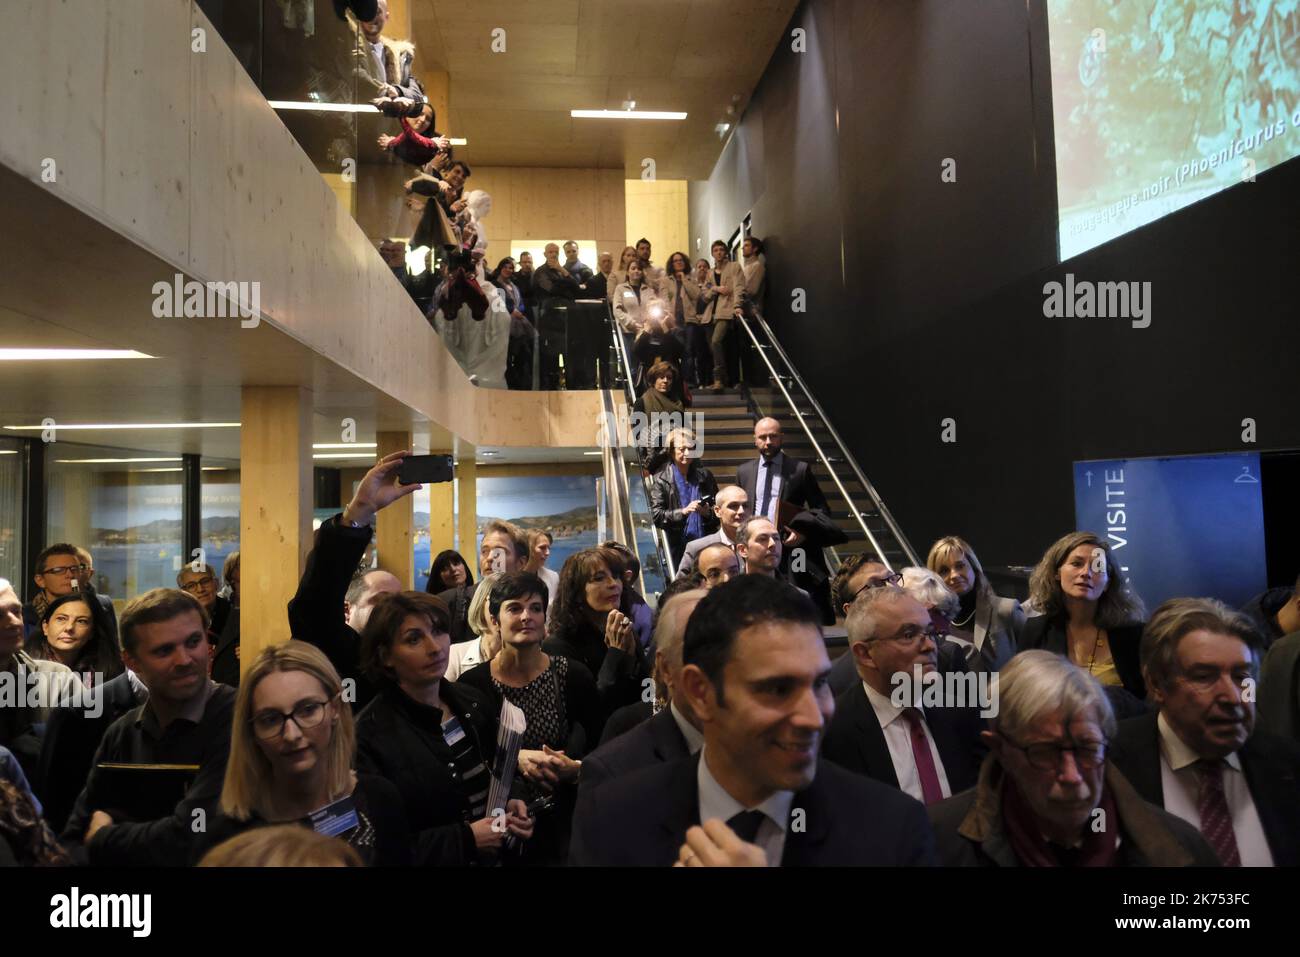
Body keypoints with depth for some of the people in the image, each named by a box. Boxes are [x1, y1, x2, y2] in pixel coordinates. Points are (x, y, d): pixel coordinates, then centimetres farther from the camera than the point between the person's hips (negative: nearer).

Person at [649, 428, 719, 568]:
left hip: (705, 543, 3)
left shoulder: (704, 475, 13)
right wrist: (683, 511, -18)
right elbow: (656, 515, -6)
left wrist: (708, 513, -5)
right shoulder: (660, 479, 2)